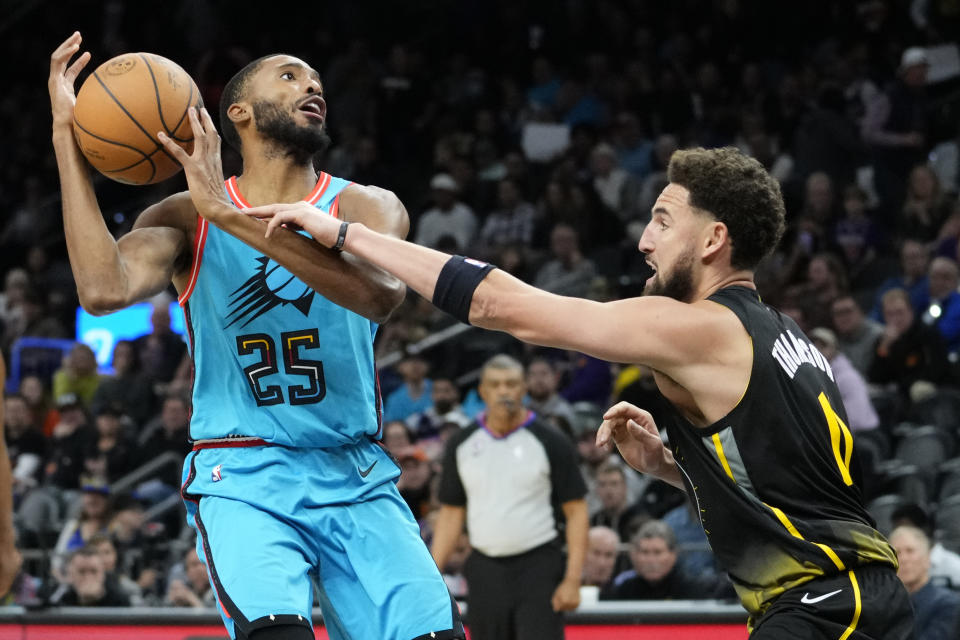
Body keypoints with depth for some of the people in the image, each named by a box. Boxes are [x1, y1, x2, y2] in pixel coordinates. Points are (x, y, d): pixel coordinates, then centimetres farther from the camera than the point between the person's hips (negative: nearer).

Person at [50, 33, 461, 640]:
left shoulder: (365, 207, 2)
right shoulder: (186, 218, 3)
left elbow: (381, 293, -22)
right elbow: (105, 290, -18)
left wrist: (227, 211, -26)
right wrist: (67, 137, -16)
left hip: (356, 477, 2)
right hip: (242, 479, -2)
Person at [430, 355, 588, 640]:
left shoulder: (550, 442, -2)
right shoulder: (461, 445, 8)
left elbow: (576, 511, -3)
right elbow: (451, 513, 13)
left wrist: (572, 579, -11)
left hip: (538, 566, -4)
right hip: (485, 571, 4)